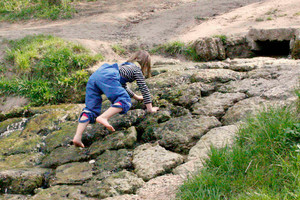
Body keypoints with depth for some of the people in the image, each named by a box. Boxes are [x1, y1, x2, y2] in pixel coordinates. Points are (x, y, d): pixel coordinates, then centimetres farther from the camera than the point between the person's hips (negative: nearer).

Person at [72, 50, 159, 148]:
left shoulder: (125, 66, 41)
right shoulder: (137, 69, 19)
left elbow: (123, 86, 55)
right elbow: (144, 89, 14)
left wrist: (136, 96, 65)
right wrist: (150, 108, 20)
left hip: (93, 76, 8)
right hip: (107, 77, -8)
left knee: (91, 109, 2)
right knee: (125, 101, -16)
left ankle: (77, 137, -13)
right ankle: (103, 118, -38)